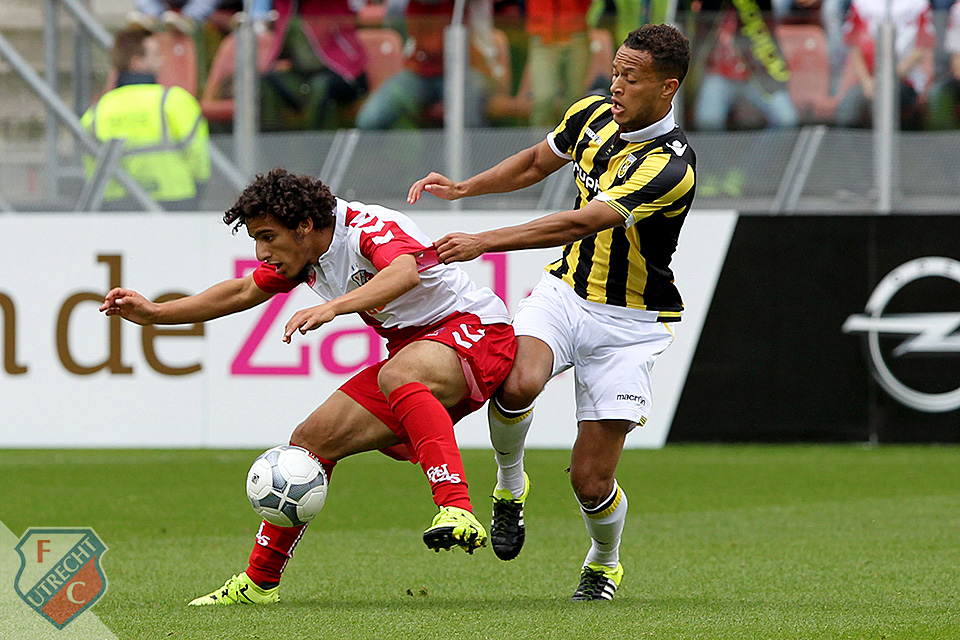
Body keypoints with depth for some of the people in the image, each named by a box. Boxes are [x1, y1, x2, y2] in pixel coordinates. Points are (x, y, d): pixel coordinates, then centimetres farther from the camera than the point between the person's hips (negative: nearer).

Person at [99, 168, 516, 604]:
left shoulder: (370, 227, -23)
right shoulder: (303, 255, 5)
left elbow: (405, 273, -45)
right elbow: (242, 292, 21)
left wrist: (333, 307, -57)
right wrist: (154, 314, 17)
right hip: (411, 348, 9)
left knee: (397, 375, -40)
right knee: (311, 440, 3)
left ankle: (457, 513, -51)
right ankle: (259, 582, 15)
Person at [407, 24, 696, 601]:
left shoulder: (671, 167, -25)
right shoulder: (593, 114, -3)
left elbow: (580, 223, -34)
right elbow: (536, 163, 20)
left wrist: (483, 242, -39)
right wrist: (463, 188, 6)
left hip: (629, 323, -4)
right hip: (566, 291, 4)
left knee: (591, 479, -4)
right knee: (517, 383, -30)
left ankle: (604, 564, 30)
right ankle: (510, 483, 1)